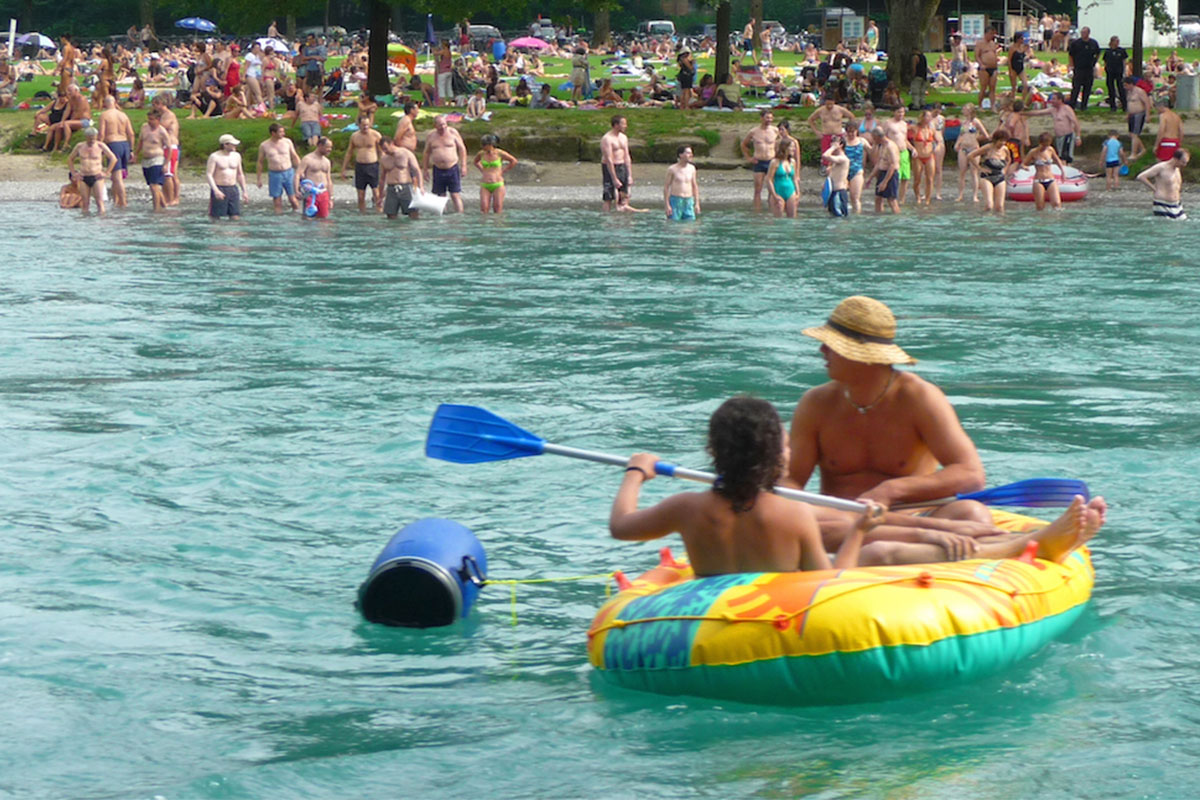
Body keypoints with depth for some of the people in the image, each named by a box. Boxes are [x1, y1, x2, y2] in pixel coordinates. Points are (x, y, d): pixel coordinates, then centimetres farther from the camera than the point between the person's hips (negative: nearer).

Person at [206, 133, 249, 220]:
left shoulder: (237, 156, 10)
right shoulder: (215, 157, -7)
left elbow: (240, 175, 19)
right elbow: (208, 174, -12)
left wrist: (244, 191, 15)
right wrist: (216, 190, -25)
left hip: (233, 190, 5)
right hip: (219, 190, -4)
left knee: (236, 218, -4)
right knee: (215, 218, -4)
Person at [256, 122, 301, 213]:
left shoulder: (287, 142, 1)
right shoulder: (264, 146, -1)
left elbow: (295, 157, 11)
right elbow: (260, 162, 9)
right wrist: (258, 179, 9)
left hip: (289, 173, 1)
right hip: (274, 174, -1)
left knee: (292, 198, -3)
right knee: (277, 200, 2)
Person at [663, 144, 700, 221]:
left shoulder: (692, 168, 7)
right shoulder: (672, 169, -6)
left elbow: (695, 186, 13)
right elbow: (666, 187, -4)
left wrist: (697, 203, 7)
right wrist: (666, 205, -11)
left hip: (688, 202, 4)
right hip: (675, 201, -4)